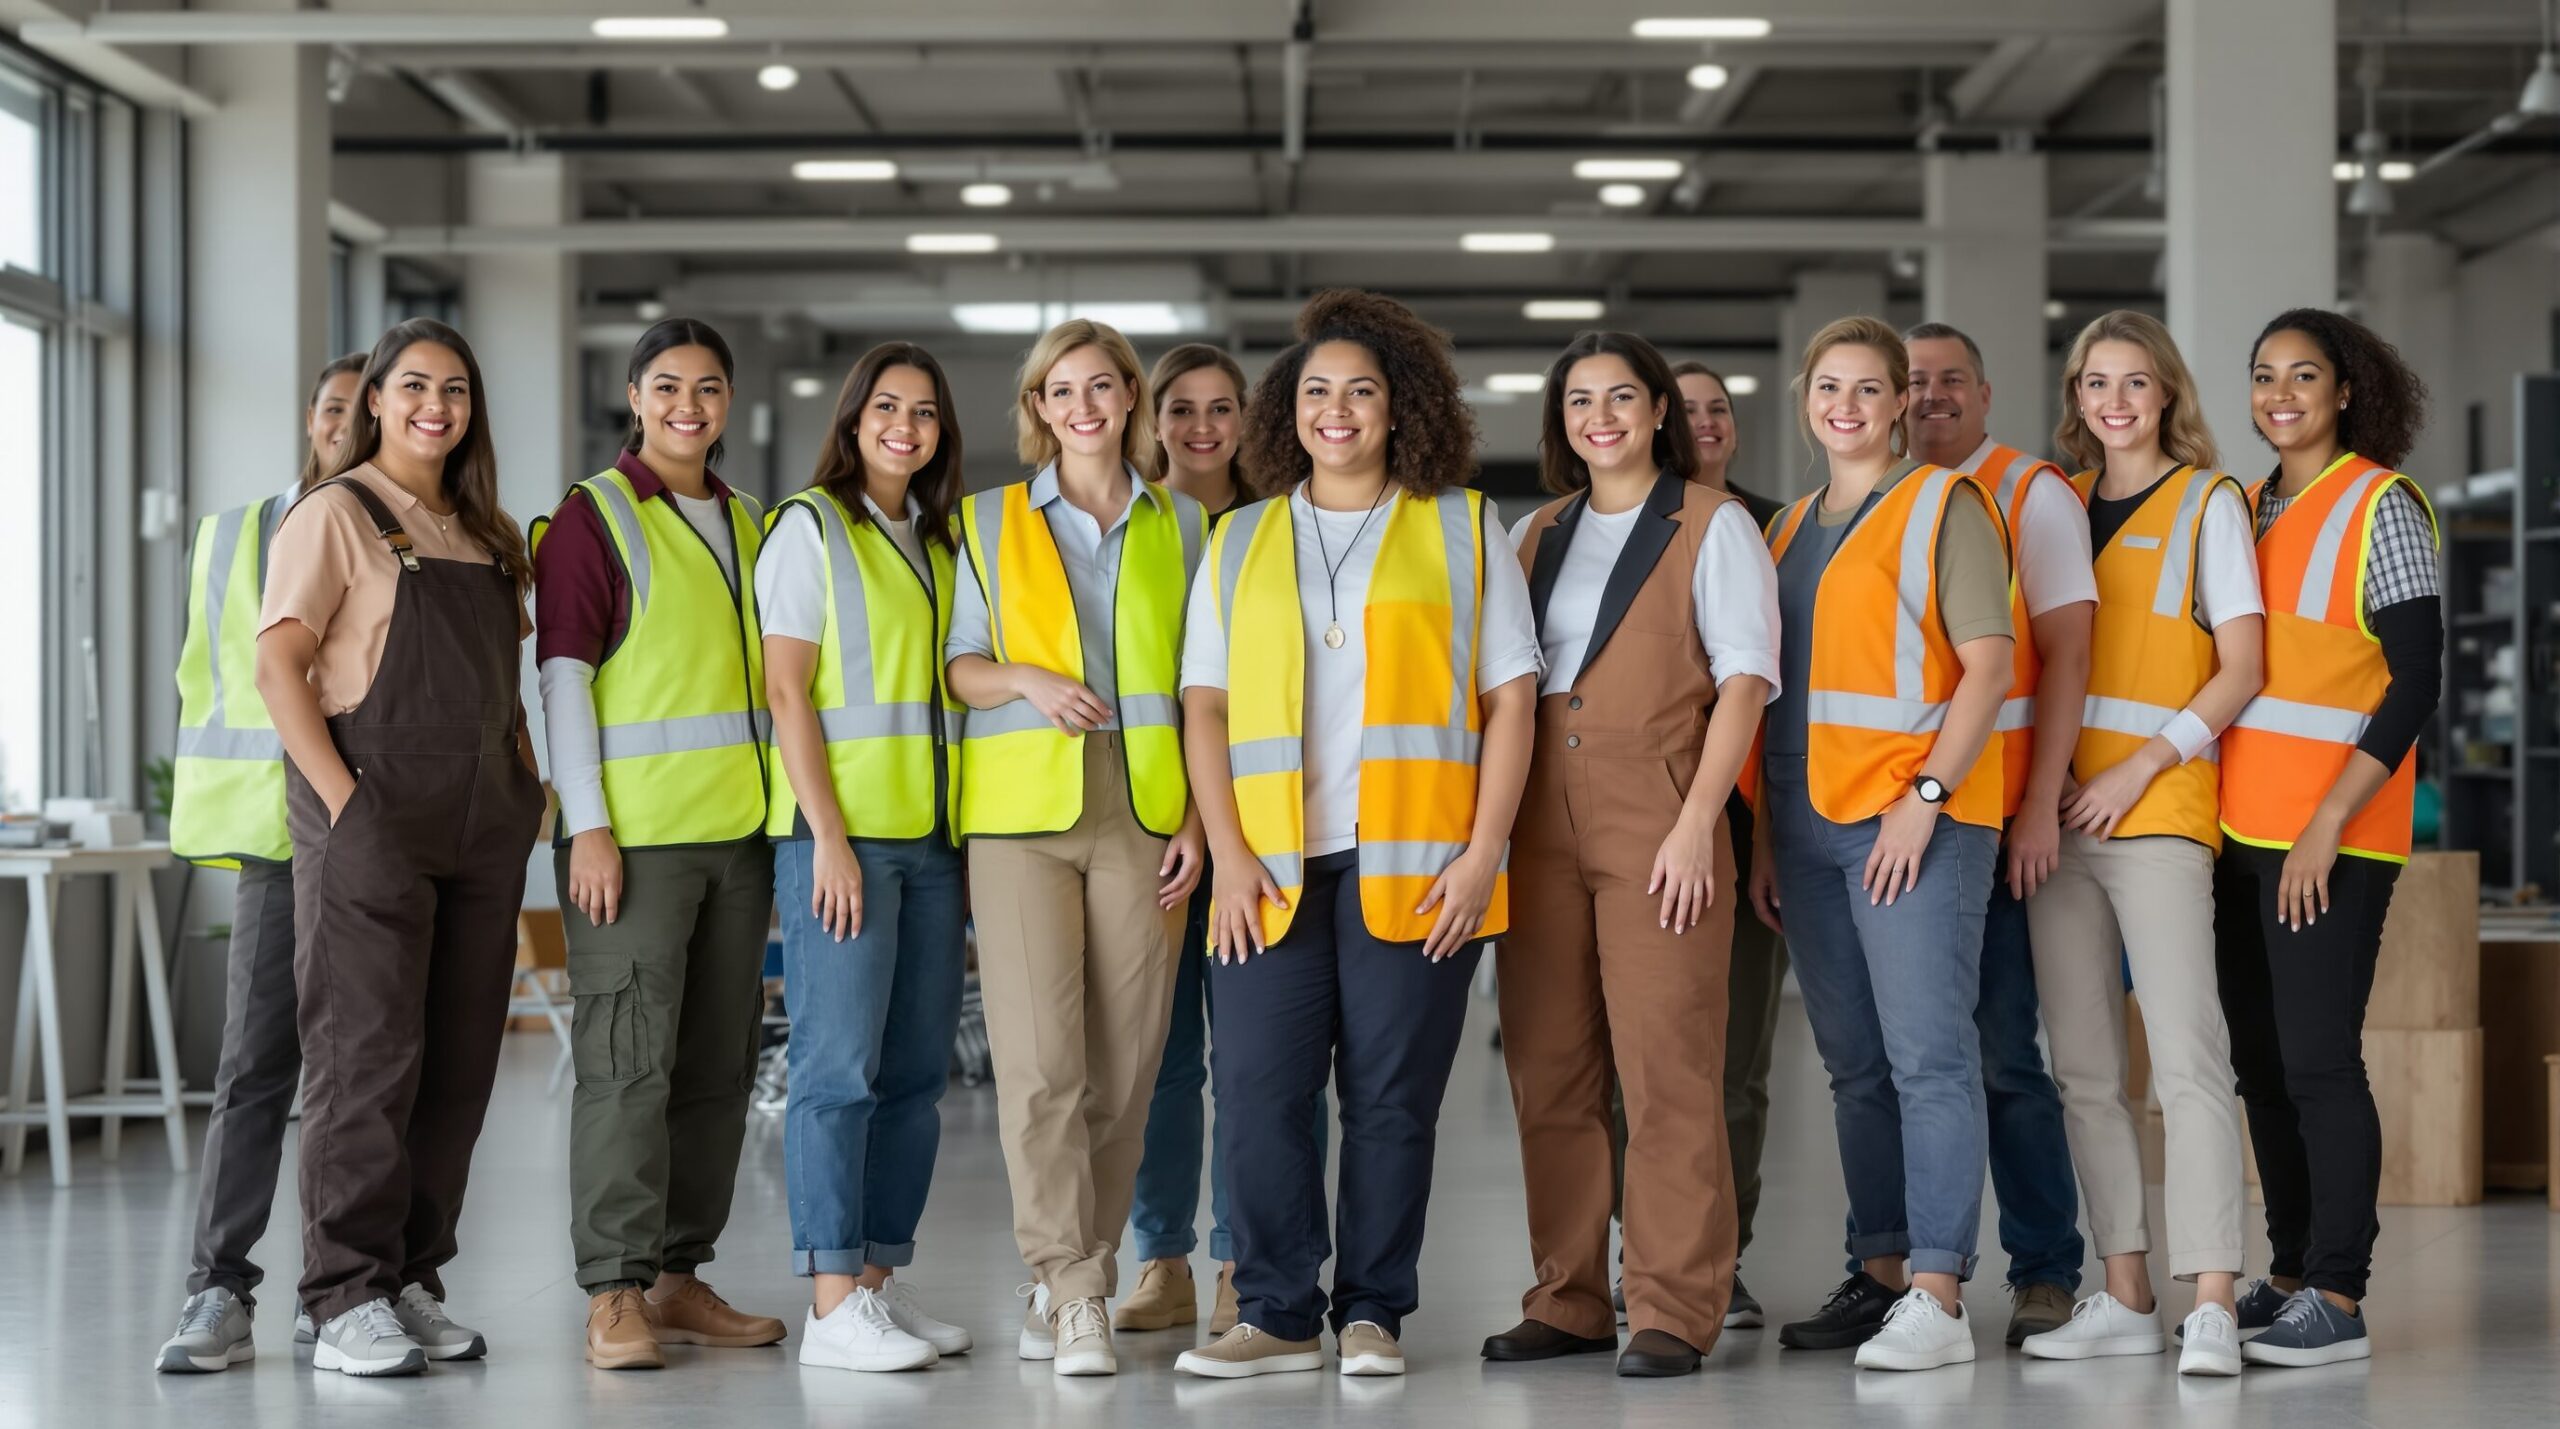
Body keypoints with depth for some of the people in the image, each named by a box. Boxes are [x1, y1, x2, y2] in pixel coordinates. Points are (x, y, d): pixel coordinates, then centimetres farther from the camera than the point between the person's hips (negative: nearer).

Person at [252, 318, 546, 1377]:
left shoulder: (484, 533, 18)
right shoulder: (335, 514, -2)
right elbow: (278, 664, -9)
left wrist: (530, 787, 10)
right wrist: (343, 800, -16)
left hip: (483, 816, 7)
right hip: (373, 812, -7)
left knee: (460, 1061, 7)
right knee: (367, 1053, -7)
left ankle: (413, 1280, 15)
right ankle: (346, 1300, -2)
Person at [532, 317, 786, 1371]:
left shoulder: (746, 524, 17)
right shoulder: (594, 515, -3)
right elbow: (563, 674, -8)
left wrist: (778, 828, 16)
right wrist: (588, 825, -15)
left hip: (737, 836, 7)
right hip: (633, 836, -7)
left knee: (718, 1066, 8)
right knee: (629, 1061, -8)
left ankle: (679, 1278, 16)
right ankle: (614, 1294, -6)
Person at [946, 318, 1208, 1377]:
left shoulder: (1181, 527, 13)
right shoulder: (990, 523, 12)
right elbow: (958, 664, 11)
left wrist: (1197, 821, 3)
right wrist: (1027, 680, -11)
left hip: (1142, 816, 1)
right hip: (1021, 814, -1)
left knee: (1123, 1066, 0)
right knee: (1038, 1061, -12)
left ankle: (1063, 1288, 11)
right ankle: (1077, 1297, -10)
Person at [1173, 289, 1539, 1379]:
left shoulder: (1461, 527, 9)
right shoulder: (1241, 541, 16)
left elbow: (1510, 699, 5)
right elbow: (1204, 705, 11)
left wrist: (1481, 852, -6)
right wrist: (1230, 855, -2)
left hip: (1414, 867, -2)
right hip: (1274, 870, 2)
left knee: (1391, 1095, 0)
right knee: (1258, 1090, -5)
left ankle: (1370, 1314, 9)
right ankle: (1277, 1315, 4)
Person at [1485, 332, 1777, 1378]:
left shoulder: (1713, 526, 4)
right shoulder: (1533, 537, 18)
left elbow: (1744, 681, -3)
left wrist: (1696, 823, -14)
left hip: (1657, 817, -5)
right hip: (1539, 821, 5)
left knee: (1665, 1066, -8)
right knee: (1547, 1069, 4)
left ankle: (1674, 1311, -4)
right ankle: (1568, 1301, 11)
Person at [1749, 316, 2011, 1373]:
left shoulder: (1944, 506, -1)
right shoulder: (1792, 529, 19)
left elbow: (1987, 665, -8)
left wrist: (1925, 795, -17)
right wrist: (1765, 836, 15)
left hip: (1914, 820, -7)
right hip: (1810, 827, 7)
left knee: (1928, 1055, -10)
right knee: (1855, 1067, 10)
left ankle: (1938, 1296, -12)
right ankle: (1878, 1275, 17)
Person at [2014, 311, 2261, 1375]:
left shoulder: (2207, 503, 4)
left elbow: (2241, 667, -2)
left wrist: (2140, 767, -11)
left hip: (2159, 809, -5)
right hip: (2058, 811, 5)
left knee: (2186, 1057, -12)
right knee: (2083, 1066, 5)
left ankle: (2212, 1304, -14)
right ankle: (2125, 1297, 11)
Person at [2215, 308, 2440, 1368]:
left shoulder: (2381, 507, -5)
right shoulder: (2250, 509, 14)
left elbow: (2416, 683, -10)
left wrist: (2328, 823, -17)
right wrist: (2213, 818, 9)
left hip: (2331, 837, -7)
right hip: (2242, 831, 7)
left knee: (2317, 1060, -8)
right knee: (2261, 1063, 9)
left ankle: (2338, 1300, -3)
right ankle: (2290, 1277, 18)